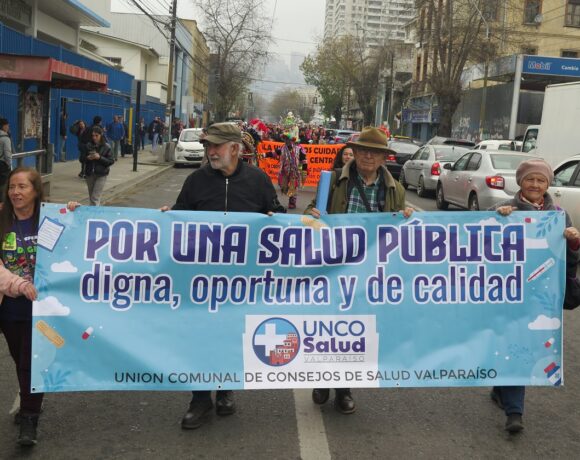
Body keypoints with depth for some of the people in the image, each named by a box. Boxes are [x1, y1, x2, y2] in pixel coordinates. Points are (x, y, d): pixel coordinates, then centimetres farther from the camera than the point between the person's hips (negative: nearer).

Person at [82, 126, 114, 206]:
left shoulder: (106, 147, -6)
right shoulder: (88, 146, 3)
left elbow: (111, 161, -8)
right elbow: (82, 159, 10)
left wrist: (100, 158, -20)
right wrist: (87, 158, -12)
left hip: (101, 175, -4)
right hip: (90, 174, 4)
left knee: (95, 198, -11)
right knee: (91, 197, 13)